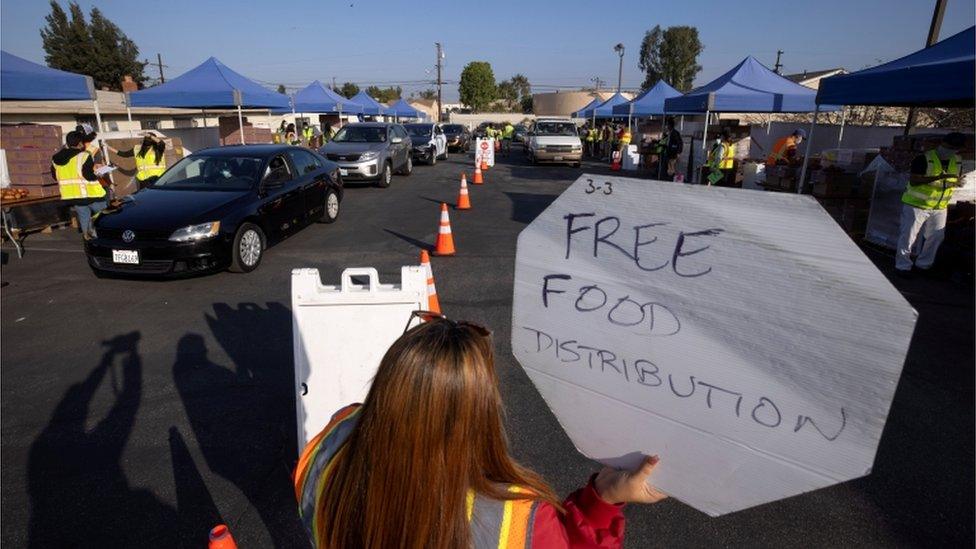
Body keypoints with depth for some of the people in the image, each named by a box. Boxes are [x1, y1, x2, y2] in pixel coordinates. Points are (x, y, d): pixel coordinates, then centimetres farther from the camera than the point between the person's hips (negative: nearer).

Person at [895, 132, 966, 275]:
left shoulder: (957, 161, 4)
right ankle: (903, 265, 9)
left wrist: (957, 182, -6)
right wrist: (938, 177, -34)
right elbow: (913, 181, -24)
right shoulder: (924, 159, -18)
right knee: (908, 236, -2)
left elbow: (955, 179, 18)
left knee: (936, 236, 13)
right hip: (917, 205, -6)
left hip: (939, 207, 7)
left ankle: (924, 264, 28)